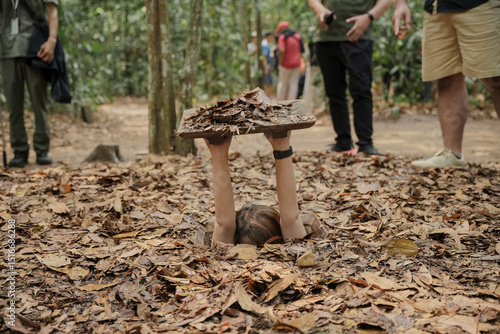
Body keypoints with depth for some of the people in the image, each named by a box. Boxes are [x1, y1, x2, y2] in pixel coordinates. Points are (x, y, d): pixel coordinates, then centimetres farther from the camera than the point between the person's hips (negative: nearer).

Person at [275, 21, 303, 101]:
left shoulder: (282, 37, -10)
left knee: (282, 83, 6)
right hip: (296, 64, 4)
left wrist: (280, 63, -13)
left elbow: (282, 50, -21)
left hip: (285, 64, -4)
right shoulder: (298, 36, 9)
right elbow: (301, 50, 13)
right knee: (293, 84, 5)